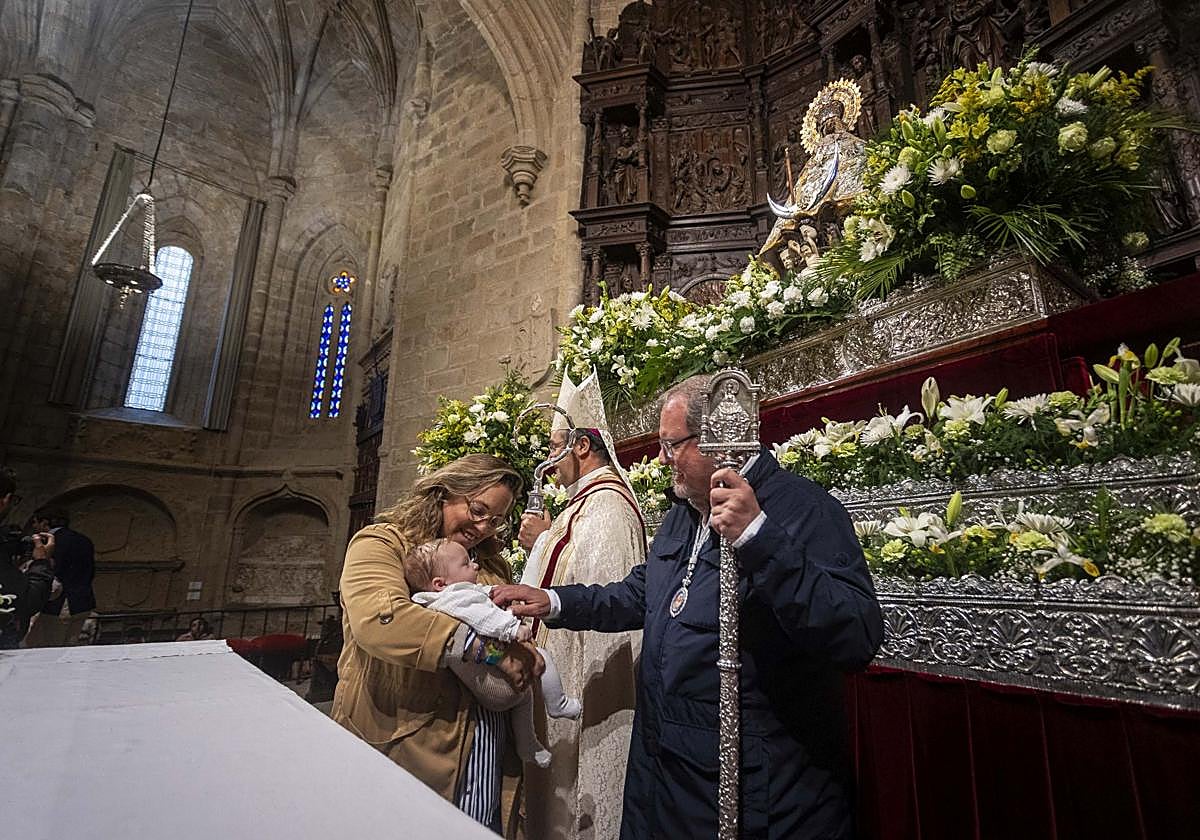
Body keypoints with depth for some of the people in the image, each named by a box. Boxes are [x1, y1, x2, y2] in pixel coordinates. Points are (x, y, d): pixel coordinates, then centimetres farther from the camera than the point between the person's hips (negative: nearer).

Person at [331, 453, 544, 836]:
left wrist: (524, 653, -10)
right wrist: (488, 648, -25)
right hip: (400, 744, -5)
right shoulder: (380, 544, -7)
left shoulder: (489, 563, 13)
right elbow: (378, 620, -25)